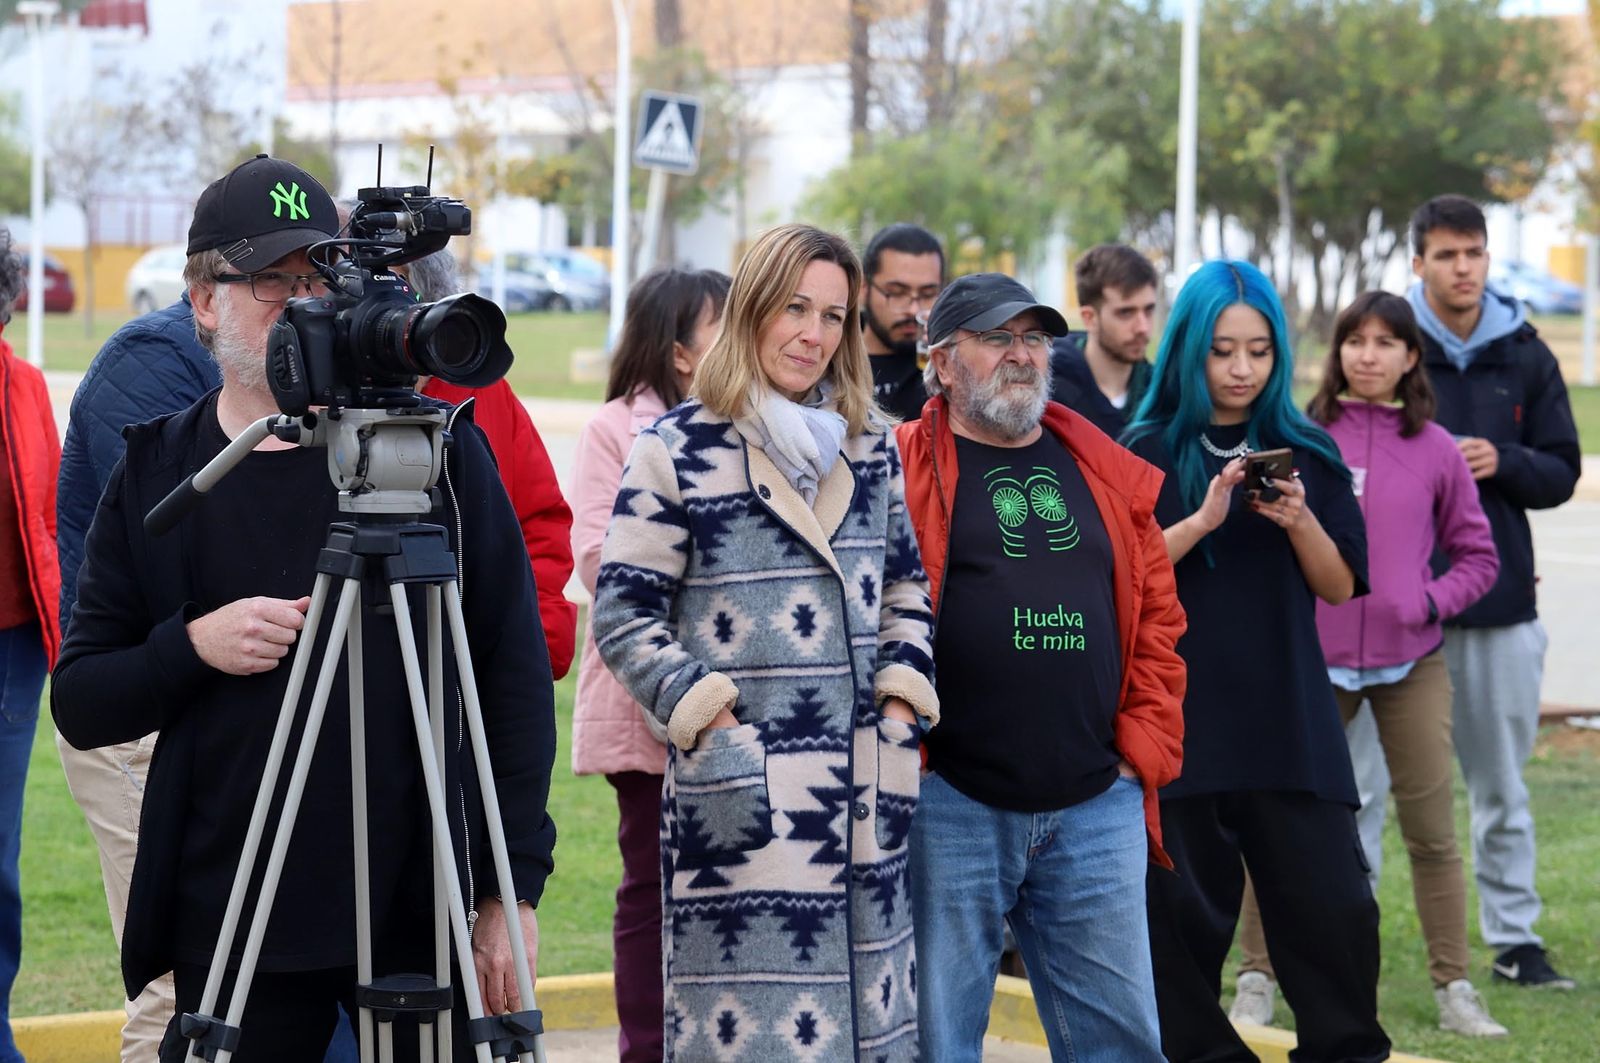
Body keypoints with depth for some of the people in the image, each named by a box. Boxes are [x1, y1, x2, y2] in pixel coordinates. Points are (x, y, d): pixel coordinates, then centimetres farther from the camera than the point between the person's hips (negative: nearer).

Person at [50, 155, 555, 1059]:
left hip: (427, 916, -1)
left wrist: (514, 890, -3)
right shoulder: (157, 474, 8)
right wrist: (193, 647, -10)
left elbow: (517, 680, 3)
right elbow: (80, 704, 9)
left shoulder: (439, 449, 3)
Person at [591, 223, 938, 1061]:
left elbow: (904, 584, 21)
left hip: (862, 787, 5)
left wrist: (902, 696, 7)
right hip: (741, 792, -5)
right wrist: (701, 714, -13)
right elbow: (622, 614, -4)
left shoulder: (869, 444, 12)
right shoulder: (677, 450, -4)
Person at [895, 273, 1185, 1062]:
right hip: (948, 810, -4)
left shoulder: (1110, 476, 14)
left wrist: (1143, 751, 6)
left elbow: (1157, 620, 16)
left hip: (1096, 810, 4)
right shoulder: (898, 471, -1)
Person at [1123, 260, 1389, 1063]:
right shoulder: (1145, 453, 2)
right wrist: (1203, 520, -19)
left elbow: (1340, 587, 5)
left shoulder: (1306, 451, 7)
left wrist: (1300, 521, -13)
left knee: (1332, 906, -4)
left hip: (1288, 717, 1)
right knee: (1183, 909, 0)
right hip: (1180, 718, -1)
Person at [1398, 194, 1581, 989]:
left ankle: (1515, 939, 19)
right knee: (1369, 775, 0)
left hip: (1499, 599, 3)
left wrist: (1502, 462, -10)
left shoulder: (1526, 356, 8)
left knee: (1501, 783, 11)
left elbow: (1562, 473, 8)